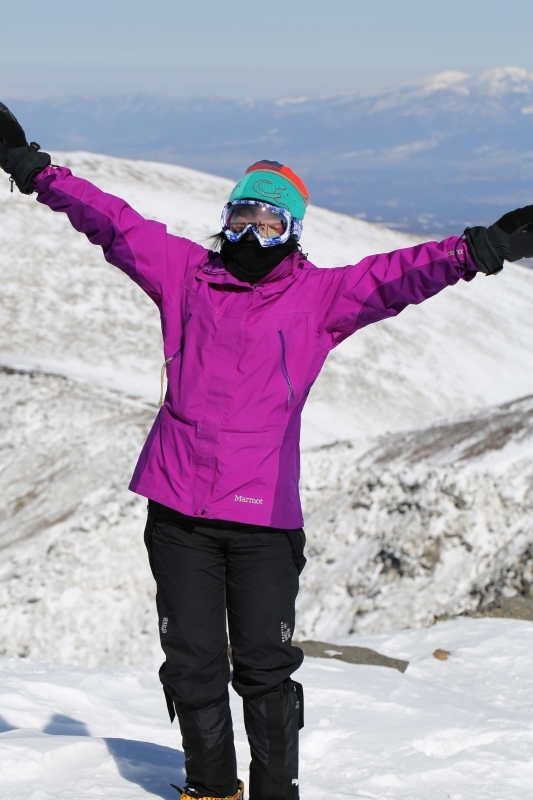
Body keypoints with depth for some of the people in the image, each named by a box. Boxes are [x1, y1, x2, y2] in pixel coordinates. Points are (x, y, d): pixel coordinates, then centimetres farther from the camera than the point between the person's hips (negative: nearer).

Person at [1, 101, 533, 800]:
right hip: (178, 511, 2)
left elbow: (396, 276, -7)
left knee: (265, 667, 1)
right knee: (193, 662, 9)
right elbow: (109, 220, 10)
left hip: (265, 514, -2)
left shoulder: (318, 297, 4)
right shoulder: (184, 272, 10)